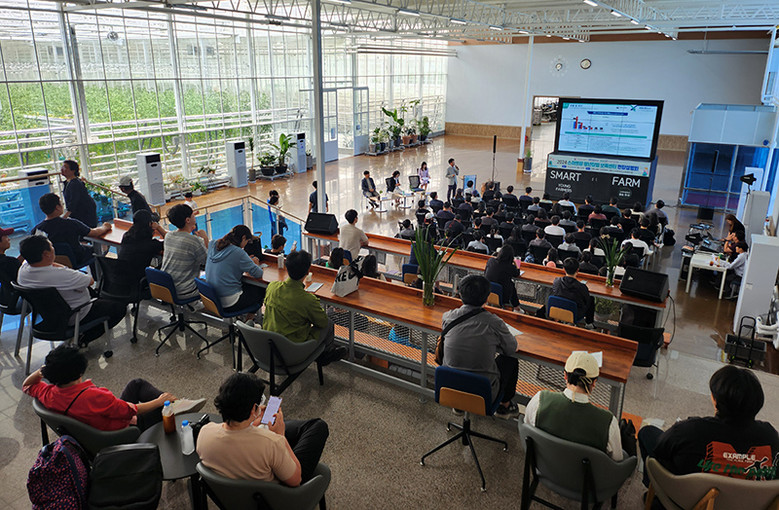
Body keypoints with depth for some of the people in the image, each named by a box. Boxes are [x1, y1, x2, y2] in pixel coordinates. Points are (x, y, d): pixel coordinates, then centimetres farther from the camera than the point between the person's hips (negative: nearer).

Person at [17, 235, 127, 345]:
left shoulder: (23, 270, -15)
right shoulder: (61, 275, -39)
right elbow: (90, 281, -20)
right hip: (74, 319, -8)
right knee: (120, 306, 1)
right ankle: (83, 338, 5)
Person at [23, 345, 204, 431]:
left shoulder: (49, 395, -16)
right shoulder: (92, 396, -39)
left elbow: (27, 385, 9)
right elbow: (132, 411, -28)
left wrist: (40, 372, -10)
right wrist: (159, 401, -15)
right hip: (122, 431, -8)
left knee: (137, 384, 18)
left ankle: (174, 404, 18)